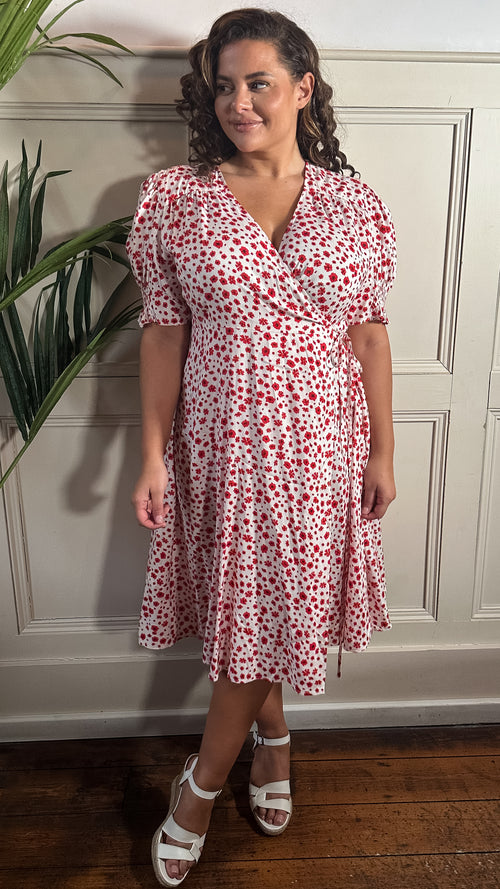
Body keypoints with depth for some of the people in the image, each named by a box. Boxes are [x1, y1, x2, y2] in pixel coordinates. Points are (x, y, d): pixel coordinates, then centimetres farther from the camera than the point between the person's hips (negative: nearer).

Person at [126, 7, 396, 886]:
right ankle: (273, 733, 44)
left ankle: (203, 780, 37)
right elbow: (164, 333, -3)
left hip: (317, 445, 1)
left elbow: (369, 330, 2)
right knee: (244, 605, 13)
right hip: (221, 442, -1)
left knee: (272, 604, 12)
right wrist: (153, 457, -5)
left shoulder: (352, 202, -1)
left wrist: (382, 450, 2)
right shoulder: (173, 198, -5)